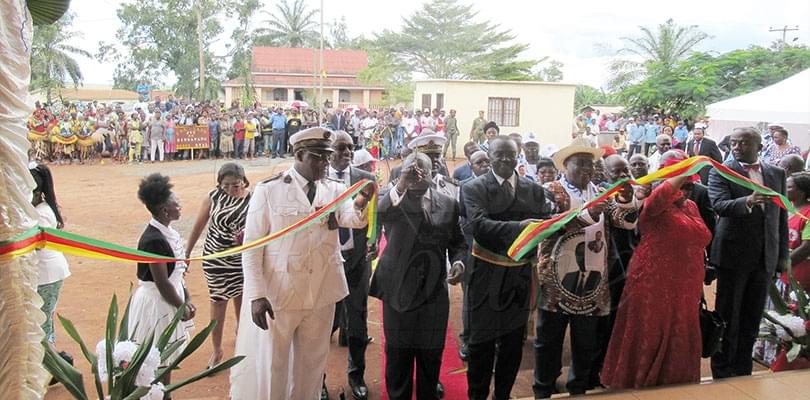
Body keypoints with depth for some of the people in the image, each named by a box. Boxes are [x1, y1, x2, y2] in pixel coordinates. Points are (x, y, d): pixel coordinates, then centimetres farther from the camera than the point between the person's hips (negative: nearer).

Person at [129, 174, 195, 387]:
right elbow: (162, 283, -22)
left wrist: (187, 299, 6)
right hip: (156, 303, -9)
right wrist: (182, 307, -10)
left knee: (167, 357, 20)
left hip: (170, 301, 9)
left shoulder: (167, 232, 4)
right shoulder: (153, 240, -25)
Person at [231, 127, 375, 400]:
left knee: (312, 364, 19)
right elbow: (252, 245, -7)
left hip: (321, 295, 3)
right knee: (270, 366, 11)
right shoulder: (269, 190, -7)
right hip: (277, 295, -3)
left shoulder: (335, 190, 1)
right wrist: (257, 295, -14)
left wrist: (360, 204, -41)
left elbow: (353, 219, -18)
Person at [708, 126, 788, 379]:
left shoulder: (777, 174, 9)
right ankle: (722, 373, 16)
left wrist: (783, 255, 9)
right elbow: (719, 205, -21)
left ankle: (743, 371, 25)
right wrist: (747, 201, -39)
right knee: (728, 317, 4)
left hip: (765, 257, 4)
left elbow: (781, 216, 12)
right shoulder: (721, 172, -5)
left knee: (752, 319, 12)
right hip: (734, 254, -4)